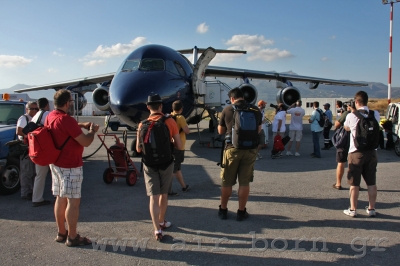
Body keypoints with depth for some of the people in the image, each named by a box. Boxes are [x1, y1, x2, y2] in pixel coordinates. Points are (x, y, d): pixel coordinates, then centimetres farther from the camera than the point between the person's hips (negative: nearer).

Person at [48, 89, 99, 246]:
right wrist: (92, 130, -1)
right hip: (70, 166, -9)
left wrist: (82, 125, 14)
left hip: (56, 163, 9)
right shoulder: (67, 120, -23)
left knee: (60, 199, 16)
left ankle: (61, 233, 27)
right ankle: (72, 237, 8)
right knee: (73, 201, 0)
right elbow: (86, 142, -20)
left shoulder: (51, 116, 5)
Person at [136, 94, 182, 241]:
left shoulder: (143, 125, -5)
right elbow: (179, 146, -7)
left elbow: (139, 149, -2)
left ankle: (157, 229, -2)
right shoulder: (170, 122, -9)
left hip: (149, 164, 0)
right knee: (164, 194, 18)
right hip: (166, 163, 0)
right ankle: (162, 222, 34)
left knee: (153, 197, 3)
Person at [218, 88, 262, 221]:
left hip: (232, 148, -2)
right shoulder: (255, 110, 2)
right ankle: (241, 211, 17)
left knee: (227, 182, 11)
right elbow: (258, 130, 13)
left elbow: (220, 131, 6)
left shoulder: (227, 109, -4)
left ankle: (223, 210, 23)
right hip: (250, 149, 2)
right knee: (244, 182, 10)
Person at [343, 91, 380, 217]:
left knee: (354, 183, 5)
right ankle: (371, 209, 20)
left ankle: (353, 209, 11)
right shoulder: (375, 115, 0)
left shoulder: (351, 116, -10)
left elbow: (346, 128, 10)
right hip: (372, 151, 3)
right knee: (371, 183, 12)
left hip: (356, 152, -3)